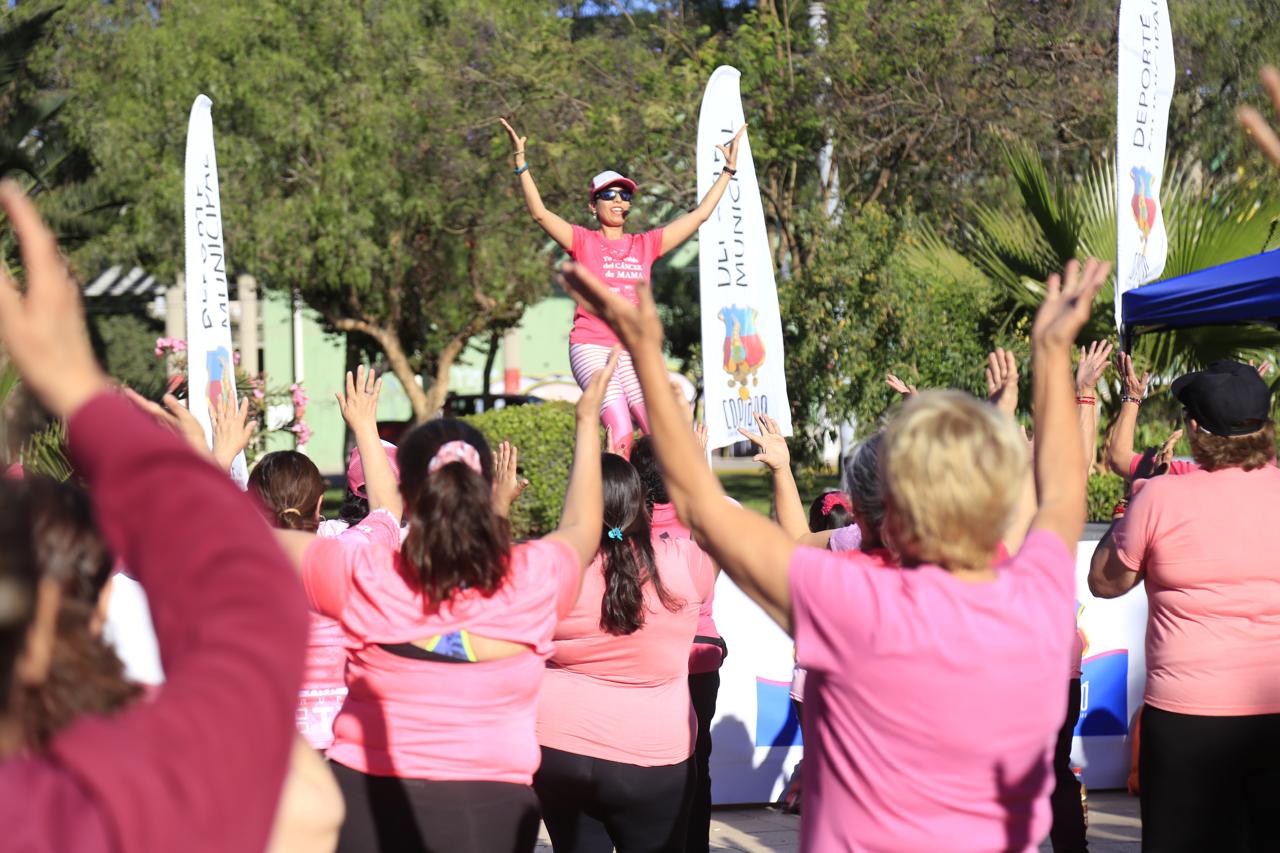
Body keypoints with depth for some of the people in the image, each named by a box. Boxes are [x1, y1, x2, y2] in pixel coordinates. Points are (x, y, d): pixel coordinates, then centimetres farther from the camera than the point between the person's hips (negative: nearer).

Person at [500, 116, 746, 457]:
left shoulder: (646, 245, 15)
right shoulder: (583, 242, 6)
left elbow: (699, 215, 18)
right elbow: (539, 213, -7)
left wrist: (728, 170, 19)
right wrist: (521, 163, -16)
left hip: (633, 350, 4)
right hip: (591, 348, -4)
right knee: (621, 432, -21)